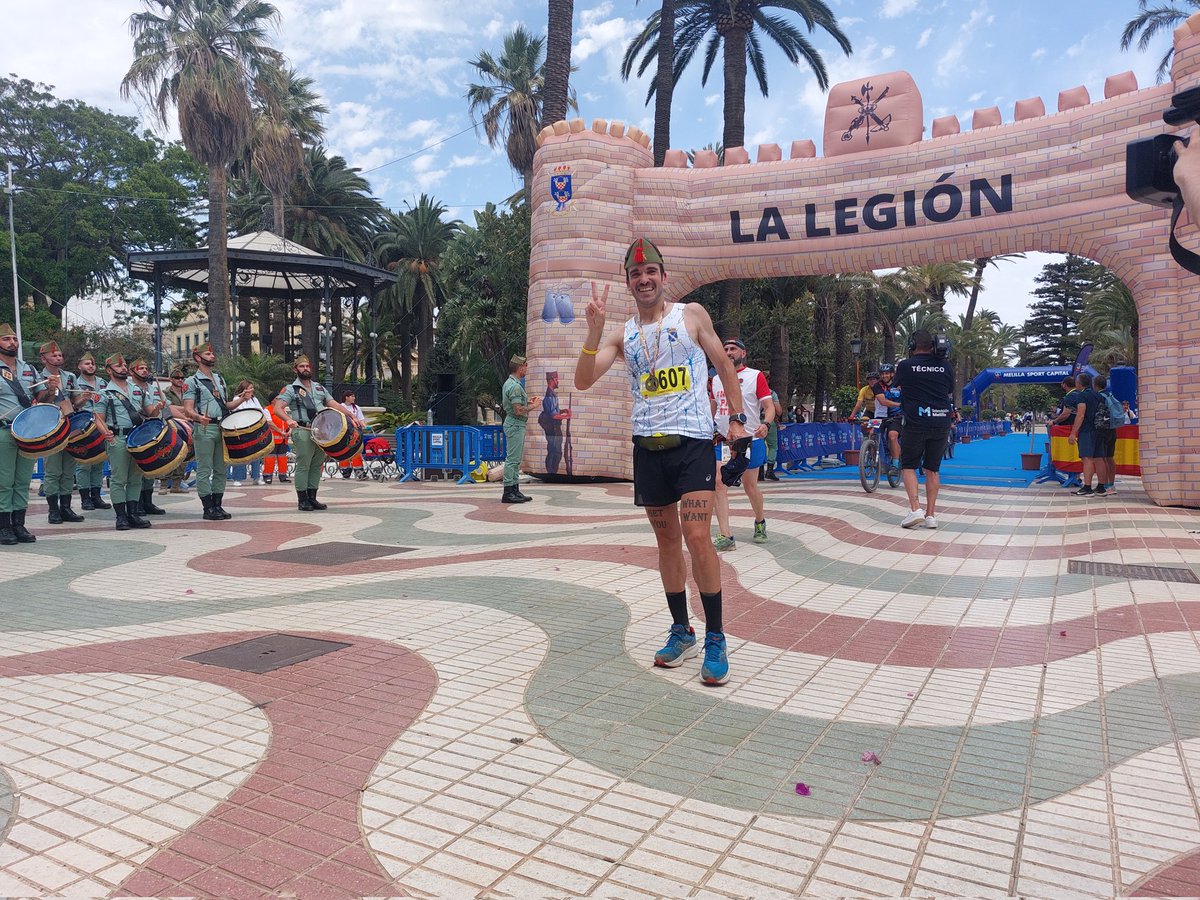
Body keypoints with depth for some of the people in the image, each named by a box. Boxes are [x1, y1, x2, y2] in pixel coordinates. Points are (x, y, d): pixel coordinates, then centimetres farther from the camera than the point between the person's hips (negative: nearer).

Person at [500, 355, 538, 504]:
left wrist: (527, 400, 17)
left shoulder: (510, 383, 15)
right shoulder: (515, 386, -19)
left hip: (515, 425, 11)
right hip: (515, 425, -11)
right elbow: (518, 411, -23)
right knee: (512, 459, -8)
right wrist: (533, 406, -8)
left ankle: (515, 490, 18)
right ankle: (508, 492, -7)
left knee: (516, 459, 13)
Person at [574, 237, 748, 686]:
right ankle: (680, 631, 22)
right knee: (666, 539, 9)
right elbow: (583, 381, 0)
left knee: (696, 536, -12)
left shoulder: (692, 314, 4)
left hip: (693, 441, -3)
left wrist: (737, 416, 4)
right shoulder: (622, 335, 10)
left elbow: (724, 363, 10)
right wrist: (594, 329, -12)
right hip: (648, 444, 4)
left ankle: (715, 638, 0)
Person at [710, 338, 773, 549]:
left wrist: (765, 423, -27)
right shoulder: (716, 379, 11)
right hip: (721, 439, 3)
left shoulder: (756, 376, -3)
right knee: (718, 483, -12)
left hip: (749, 439, -3)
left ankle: (760, 522, 38)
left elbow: (770, 407, -7)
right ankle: (725, 536, -12)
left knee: (750, 486, 8)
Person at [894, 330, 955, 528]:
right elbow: (950, 393, 15)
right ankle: (931, 514, 10)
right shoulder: (946, 366, 2)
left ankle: (915, 509, -10)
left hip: (915, 424, -3)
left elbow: (898, 385, 14)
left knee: (908, 466, 7)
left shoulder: (905, 366, -6)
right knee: (933, 469, 11)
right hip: (941, 423, 3)